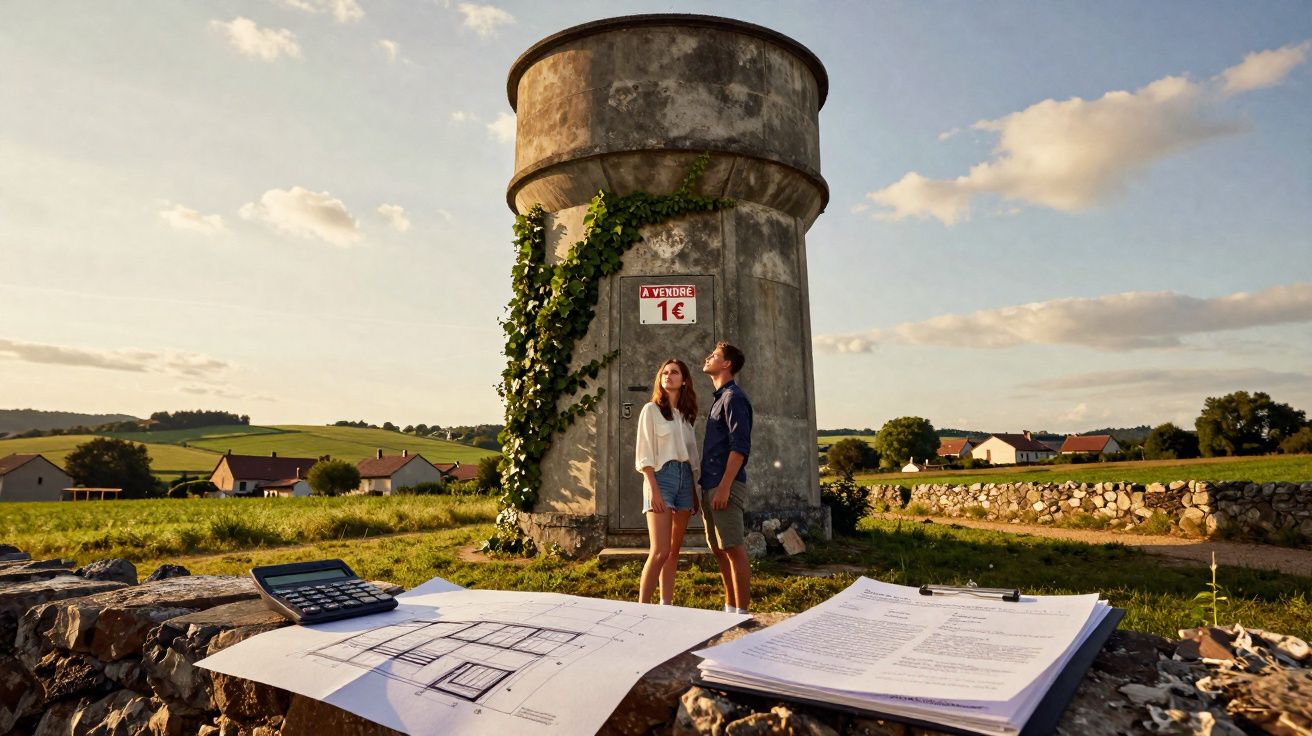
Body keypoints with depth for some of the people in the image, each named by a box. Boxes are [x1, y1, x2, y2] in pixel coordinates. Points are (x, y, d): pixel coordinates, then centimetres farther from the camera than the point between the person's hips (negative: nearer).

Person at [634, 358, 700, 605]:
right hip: (661, 476, -6)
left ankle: (666, 606, 12)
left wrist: (695, 491, 12)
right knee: (660, 551, -13)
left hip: (685, 479, 6)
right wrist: (652, 488, -16)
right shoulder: (651, 409, 1)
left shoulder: (686, 415, 17)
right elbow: (644, 453, -6)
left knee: (674, 551, 6)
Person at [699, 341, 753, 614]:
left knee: (734, 550, -5)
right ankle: (730, 608, 24)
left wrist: (724, 486, -22)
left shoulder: (733, 397, -8)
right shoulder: (719, 398, 20)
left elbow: (740, 446, -17)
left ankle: (742, 612, 2)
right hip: (710, 485, 10)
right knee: (719, 550, 14)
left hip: (725, 486, -10)